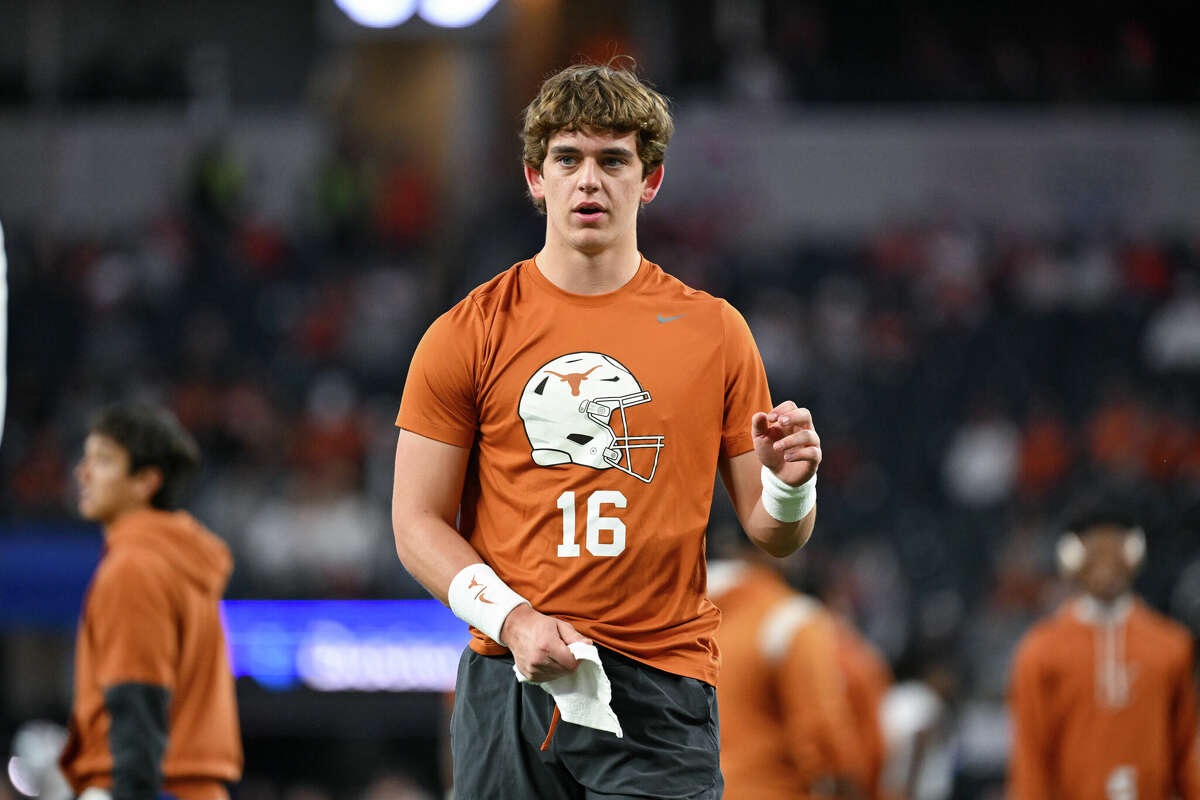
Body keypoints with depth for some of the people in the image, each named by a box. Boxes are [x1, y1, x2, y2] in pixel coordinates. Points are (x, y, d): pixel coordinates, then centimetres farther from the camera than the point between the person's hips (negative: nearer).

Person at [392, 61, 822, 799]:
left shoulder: (714, 333, 8)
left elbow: (771, 534, 11)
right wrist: (513, 621, -10)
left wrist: (790, 486, -11)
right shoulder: (467, 335, 5)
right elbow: (419, 524, 4)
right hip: (508, 682, 0)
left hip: (661, 690, 0)